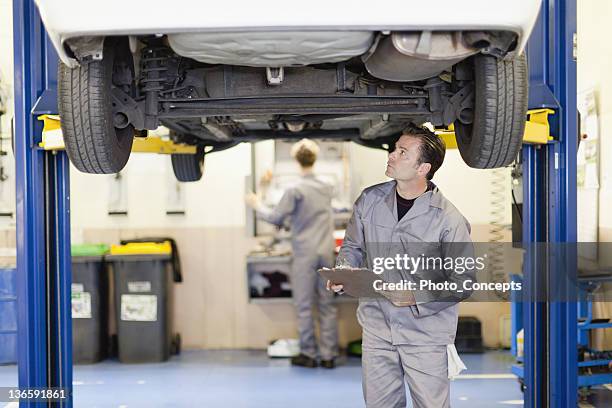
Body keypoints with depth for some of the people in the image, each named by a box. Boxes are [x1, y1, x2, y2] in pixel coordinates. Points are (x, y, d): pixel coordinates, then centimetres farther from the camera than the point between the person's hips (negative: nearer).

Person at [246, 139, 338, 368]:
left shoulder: (295, 190, -11)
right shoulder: (327, 189, 6)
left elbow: (276, 218, -6)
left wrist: (257, 205, 9)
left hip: (305, 254, -5)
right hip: (327, 253, 5)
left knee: (304, 306, 5)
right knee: (327, 305, 7)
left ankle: (308, 354, 10)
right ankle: (328, 355, 9)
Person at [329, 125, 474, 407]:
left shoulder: (448, 219, -14)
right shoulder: (369, 200, -2)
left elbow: (463, 284, -10)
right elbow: (352, 246, 14)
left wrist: (415, 298, -20)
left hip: (426, 336, -4)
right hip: (377, 328, 4)